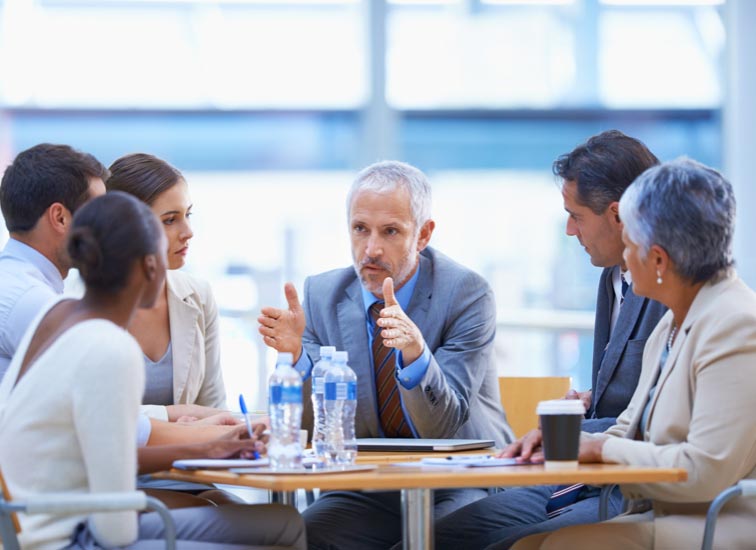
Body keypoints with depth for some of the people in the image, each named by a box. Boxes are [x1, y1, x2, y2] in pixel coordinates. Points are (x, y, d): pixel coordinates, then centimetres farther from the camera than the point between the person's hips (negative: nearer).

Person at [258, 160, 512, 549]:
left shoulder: (466, 294, -10)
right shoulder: (322, 295, 1)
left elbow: (445, 428, -17)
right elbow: (316, 426, -3)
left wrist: (416, 353, -36)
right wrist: (296, 354, -22)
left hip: (459, 488, -3)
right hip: (368, 493, 3)